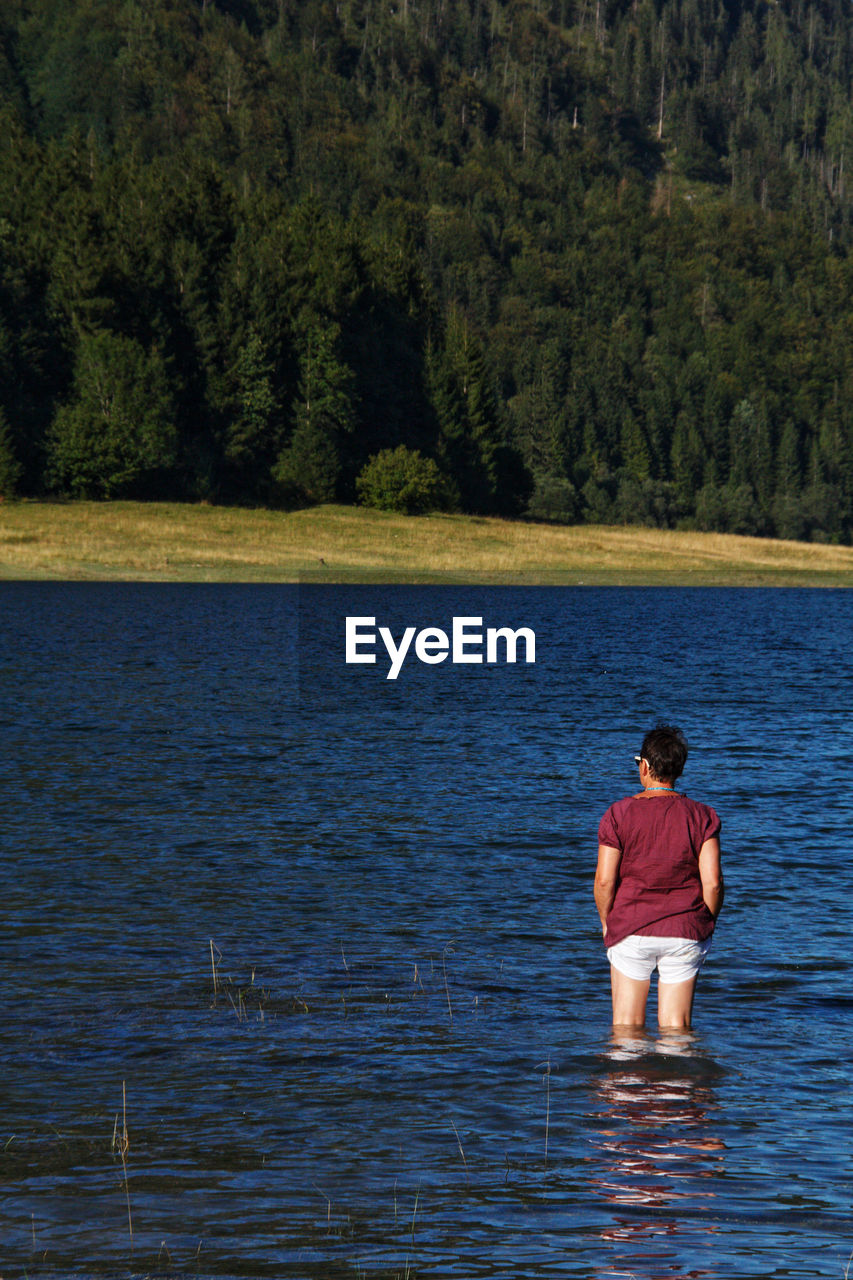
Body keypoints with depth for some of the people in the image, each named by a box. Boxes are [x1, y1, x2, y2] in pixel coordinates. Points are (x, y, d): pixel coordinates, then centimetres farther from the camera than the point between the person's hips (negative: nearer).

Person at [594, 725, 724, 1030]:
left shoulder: (618, 815, -6)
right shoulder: (701, 816, -3)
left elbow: (604, 881, -9)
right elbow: (712, 882, -9)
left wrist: (606, 923, 7)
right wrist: (706, 925, 7)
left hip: (630, 933, -1)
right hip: (685, 934, 1)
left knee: (626, 1025, 9)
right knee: (676, 1026, 7)